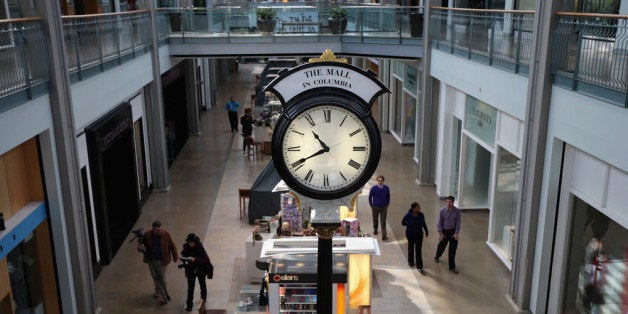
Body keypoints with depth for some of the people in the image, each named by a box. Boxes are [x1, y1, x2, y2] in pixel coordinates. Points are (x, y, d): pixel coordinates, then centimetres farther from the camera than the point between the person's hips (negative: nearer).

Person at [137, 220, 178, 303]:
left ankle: (165, 295, 13)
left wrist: (175, 258, 3)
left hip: (162, 261, -3)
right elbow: (142, 245, -4)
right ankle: (158, 291, 42)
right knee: (155, 277, 20)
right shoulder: (147, 235, -14)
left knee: (162, 278, 1)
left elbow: (172, 247, -6)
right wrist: (140, 248, -30)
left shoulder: (166, 235, -17)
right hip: (151, 260, 3)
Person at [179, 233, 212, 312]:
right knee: (190, 287, 0)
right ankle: (189, 305, 9)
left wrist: (195, 260, -43)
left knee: (202, 284, 22)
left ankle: (203, 298, 47)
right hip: (191, 269, 2)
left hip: (200, 269, -2)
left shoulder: (200, 247, -25)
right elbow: (183, 254, 3)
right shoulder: (186, 247, -13)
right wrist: (181, 257, -21)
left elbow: (206, 260, -31)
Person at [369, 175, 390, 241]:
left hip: (384, 207, 0)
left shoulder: (386, 188, -9)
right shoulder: (373, 188, -13)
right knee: (375, 219, 18)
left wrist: (387, 205, 6)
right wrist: (372, 206, 2)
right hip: (375, 207, 0)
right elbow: (370, 197, -1)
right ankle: (375, 230, 44)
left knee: (383, 222, -3)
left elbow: (388, 197, 5)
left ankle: (384, 236, -2)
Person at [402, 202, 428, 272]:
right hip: (410, 234, -1)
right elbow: (403, 223, -4)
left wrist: (426, 231, 12)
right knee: (411, 248, 19)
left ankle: (419, 267, 4)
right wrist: (410, 225, -8)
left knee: (418, 250, -1)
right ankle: (410, 261, 42)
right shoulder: (408, 215, -19)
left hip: (419, 234, 1)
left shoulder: (421, 215, -11)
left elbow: (424, 223, 6)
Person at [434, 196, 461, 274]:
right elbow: (439, 222, -9)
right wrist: (440, 233, -11)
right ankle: (437, 257, 51)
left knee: (453, 249, 2)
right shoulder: (442, 211, -15)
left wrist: (456, 233, -11)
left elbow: (458, 222, -5)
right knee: (441, 246, 18)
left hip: (453, 231, 1)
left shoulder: (457, 211, -11)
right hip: (444, 231, -1)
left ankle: (452, 267, 13)